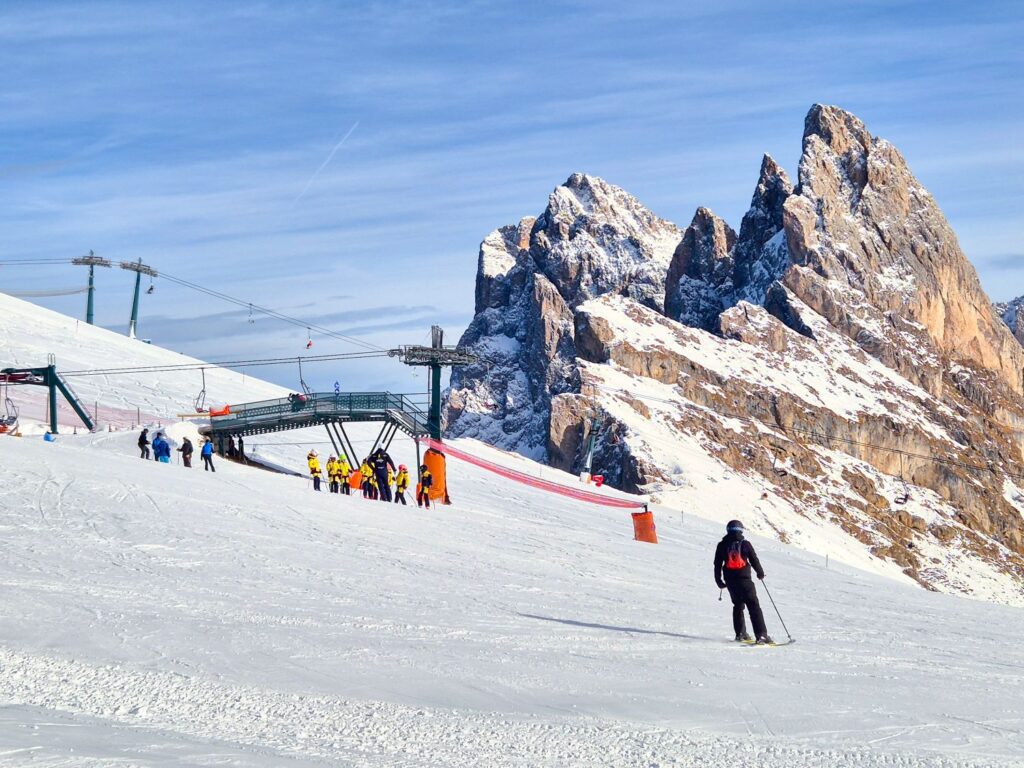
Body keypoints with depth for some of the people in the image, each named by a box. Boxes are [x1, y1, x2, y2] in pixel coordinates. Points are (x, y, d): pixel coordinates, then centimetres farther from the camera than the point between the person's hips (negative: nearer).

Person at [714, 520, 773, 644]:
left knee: (738, 605, 21)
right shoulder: (745, 544, -4)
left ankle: (740, 634, 19)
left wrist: (719, 580, 17)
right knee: (753, 606, -5)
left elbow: (717, 565, 7)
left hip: (730, 581, 4)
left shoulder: (722, 545, 5)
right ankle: (761, 635, -15)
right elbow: (754, 560, 0)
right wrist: (760, 573, 18)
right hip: (744, 579, -4)